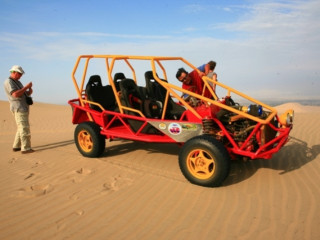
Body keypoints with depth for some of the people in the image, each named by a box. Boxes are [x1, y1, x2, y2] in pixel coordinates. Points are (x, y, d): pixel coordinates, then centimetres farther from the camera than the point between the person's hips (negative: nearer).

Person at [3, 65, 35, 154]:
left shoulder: (17, 82, 21)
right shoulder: (9, 82, -9)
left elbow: (24, 93, 20)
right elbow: (15, 94, -22)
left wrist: (30, 91, -2)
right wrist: (26, 87, -18)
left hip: (23, 108, 10)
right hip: (19, 108, -10)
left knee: (21, 128, 13)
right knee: (24, 128, -12)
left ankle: (16, 146, 20)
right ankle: (26, 148, -11)